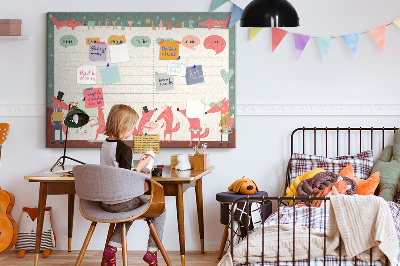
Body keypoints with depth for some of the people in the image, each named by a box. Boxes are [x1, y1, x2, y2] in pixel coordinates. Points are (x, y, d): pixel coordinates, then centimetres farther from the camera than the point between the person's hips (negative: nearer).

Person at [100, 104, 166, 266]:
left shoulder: (105, 145, 7)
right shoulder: (124, 149, -19)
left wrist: (137, 170, 17)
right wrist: (140, 167, -8)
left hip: (105, 203, 8)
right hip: (121, 202, -8)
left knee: (129, 212, 37)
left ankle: (111, 248, 22)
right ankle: (152, 251, 11)